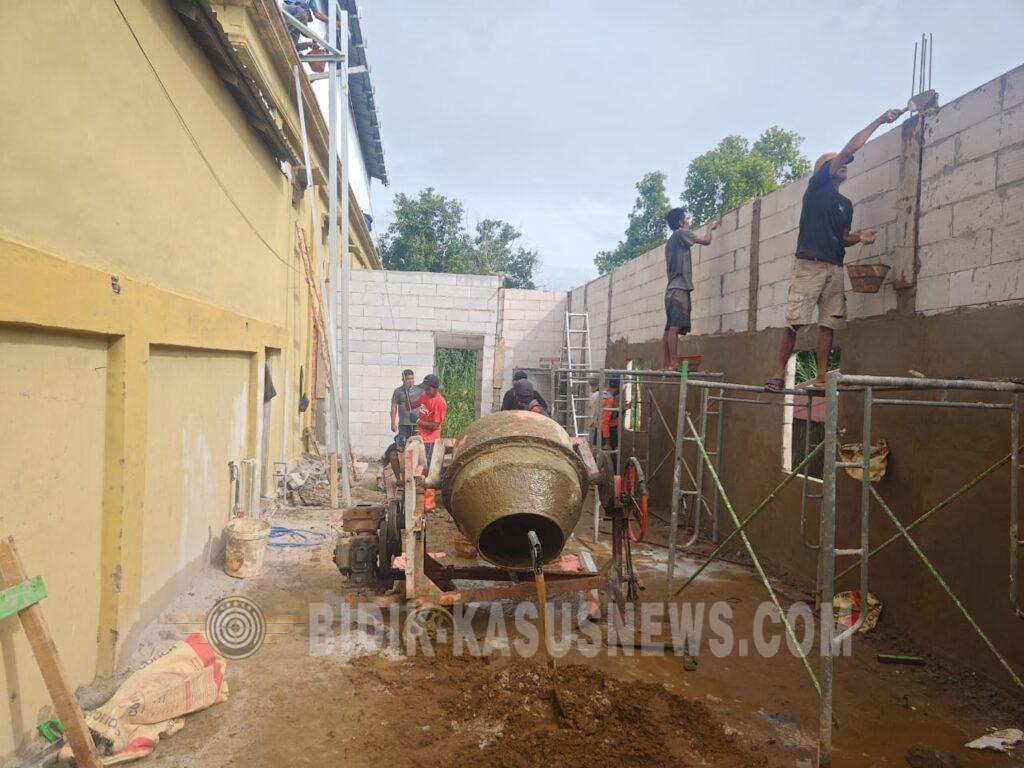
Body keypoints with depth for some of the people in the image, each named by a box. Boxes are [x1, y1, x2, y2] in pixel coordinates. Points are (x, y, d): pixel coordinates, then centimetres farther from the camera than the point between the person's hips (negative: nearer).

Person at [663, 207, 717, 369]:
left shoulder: (671, 241, 26)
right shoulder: (681, 233, -1)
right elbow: (706, 241, -1)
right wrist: (710, 228, 19)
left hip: (672, 288, 9)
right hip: (680, 288, -9)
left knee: (669, 327, 2)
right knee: (675, 326, -17)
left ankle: (666, 364, -2)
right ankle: (673, 363, -24)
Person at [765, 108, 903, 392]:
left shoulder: (846, 204, 24)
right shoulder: (816, 186, 6)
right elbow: (849, 149, 0)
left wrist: (859, 237, 3)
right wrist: (879, 121, 3)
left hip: (835, 267, 7)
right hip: (809, 263, -6)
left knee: (828, 323, 0)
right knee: (794, 321, -12)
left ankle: (821, 377, 0)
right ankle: (779, 373, -9)